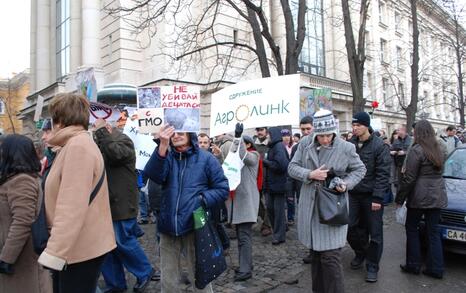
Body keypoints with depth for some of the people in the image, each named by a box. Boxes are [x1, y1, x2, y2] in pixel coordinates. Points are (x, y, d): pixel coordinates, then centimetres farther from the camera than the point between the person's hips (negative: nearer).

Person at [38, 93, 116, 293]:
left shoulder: (78, 146, -19)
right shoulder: (74, 145, 15)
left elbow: (72, 207, -27)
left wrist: (54, 252, -27)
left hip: (81, 250, -10)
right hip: (73, 247, 10)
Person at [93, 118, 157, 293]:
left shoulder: (123, 140, -8)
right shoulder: (100, 144, 16)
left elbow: (115, 153, -29)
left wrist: (101, 130, -21)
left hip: (121, 203, -8)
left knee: (122, 242, -1)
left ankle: (145, 272, 22)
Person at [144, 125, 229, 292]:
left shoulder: (206, 159, -1)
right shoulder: (167, 157, 6)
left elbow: (222, 189, -1)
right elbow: (154, 175, -16)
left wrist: (202, 200, -16)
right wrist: (163, 146, -29)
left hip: (194, 226, -3)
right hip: (169, 227, 3)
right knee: (168, 279, 16)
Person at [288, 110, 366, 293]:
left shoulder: (346, 148, -7)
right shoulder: (305, 144, -1)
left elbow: (359, 169, 6)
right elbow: (292, 167, 1)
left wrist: (346, 183, -13)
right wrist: (310, 174, -17)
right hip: (310, 207, 3)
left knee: (331, 256, -7)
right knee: (315, 252, 17)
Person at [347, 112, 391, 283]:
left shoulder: (379, 145, -10)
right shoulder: (350, 144, 3)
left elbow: (383, 174, -13)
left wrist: (378, 198, -17)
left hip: (371, 196, -4)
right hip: (353, 194, 4)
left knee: (375, 233, 5)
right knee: (352, 229, 9)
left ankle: (372, 266, 21)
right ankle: (360, 254, 35)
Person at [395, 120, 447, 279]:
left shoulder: (416, 150, -14)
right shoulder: (439, 149, 9)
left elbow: (409, 178, -15)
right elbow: (440, 171, 16)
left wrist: (399, 198, -8)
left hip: (420, 196, -6)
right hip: (438, 195, 6)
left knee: (412, 228, 9)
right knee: (433, 231, 11)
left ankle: (413, 265, 16)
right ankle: (435, 268, 16)